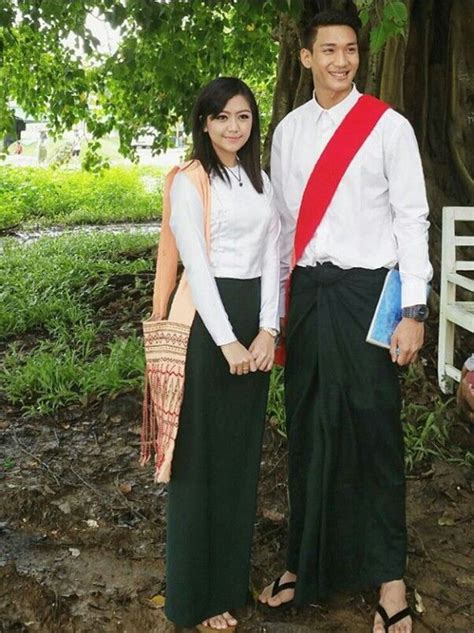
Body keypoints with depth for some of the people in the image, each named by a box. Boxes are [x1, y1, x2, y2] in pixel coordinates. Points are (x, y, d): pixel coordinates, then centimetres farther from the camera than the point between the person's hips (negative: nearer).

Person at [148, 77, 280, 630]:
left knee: (243, 449, 12)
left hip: (256, 319, 6)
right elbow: (196, 264, -12)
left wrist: (267, 330, -5)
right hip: (208, 318, -6)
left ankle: (234, 574, 27)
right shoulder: (189, 181, -5)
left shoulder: (260, 180, 13)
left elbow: (271, 257, 7)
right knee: (203, 453, 1)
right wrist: (226, 340, -16)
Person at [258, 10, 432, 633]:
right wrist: (277, 307, 13)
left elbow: (412, 218, -5)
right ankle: (305, 562, 27)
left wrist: (413, 309, -11)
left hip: (365, 290, -4)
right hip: (306, 293, 4)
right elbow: (282, 220, 13)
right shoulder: (288, 131, 10)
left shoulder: (389, 126, -2)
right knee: (308, 430, 11)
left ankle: (389, 578, 14)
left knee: (374, 433, 0)